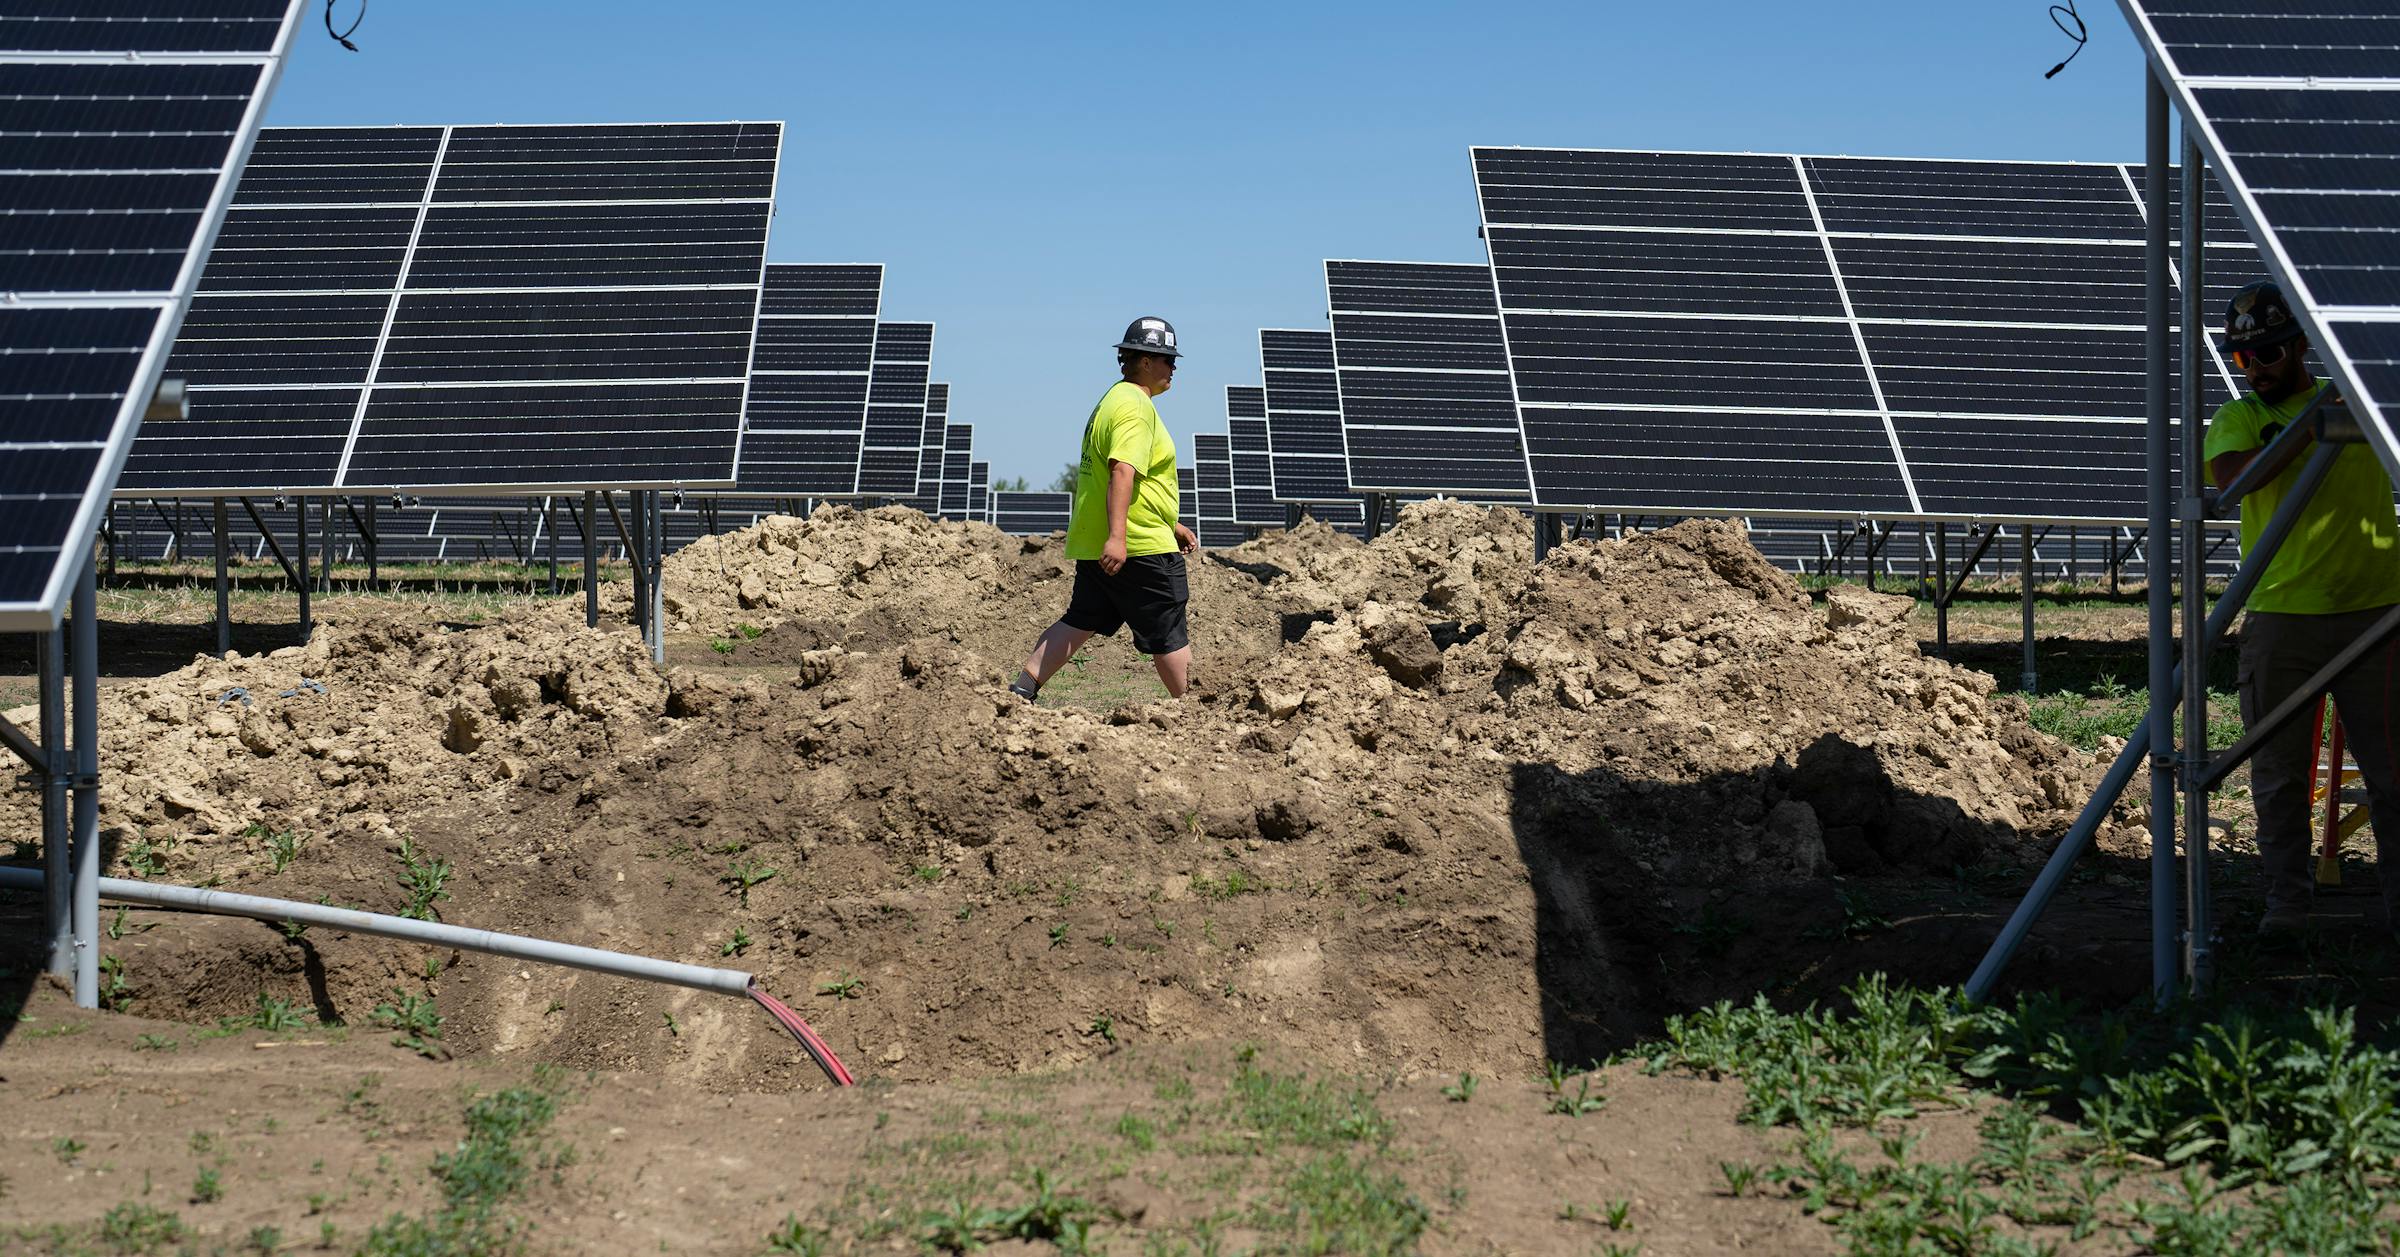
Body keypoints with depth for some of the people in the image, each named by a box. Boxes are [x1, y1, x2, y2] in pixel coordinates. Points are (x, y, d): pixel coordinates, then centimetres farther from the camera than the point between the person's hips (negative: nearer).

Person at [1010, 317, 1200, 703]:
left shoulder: (1112, 400, 21)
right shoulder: (1136, 406, -13)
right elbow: (1123, 471, -27)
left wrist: (1172, 525, 33)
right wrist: (1118, 537, -34)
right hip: (1142, 548, -10)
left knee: (1079, 623, 10)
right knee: (1169, 636, -1)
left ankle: (1022, 690, 3)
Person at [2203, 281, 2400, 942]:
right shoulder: (2237, 418, 7)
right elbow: (2232, 474, -16)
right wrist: (2307, 433, -20)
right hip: (2281, 619, -1)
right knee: (2279, 774, 3)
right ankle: (2286, 901, 11)